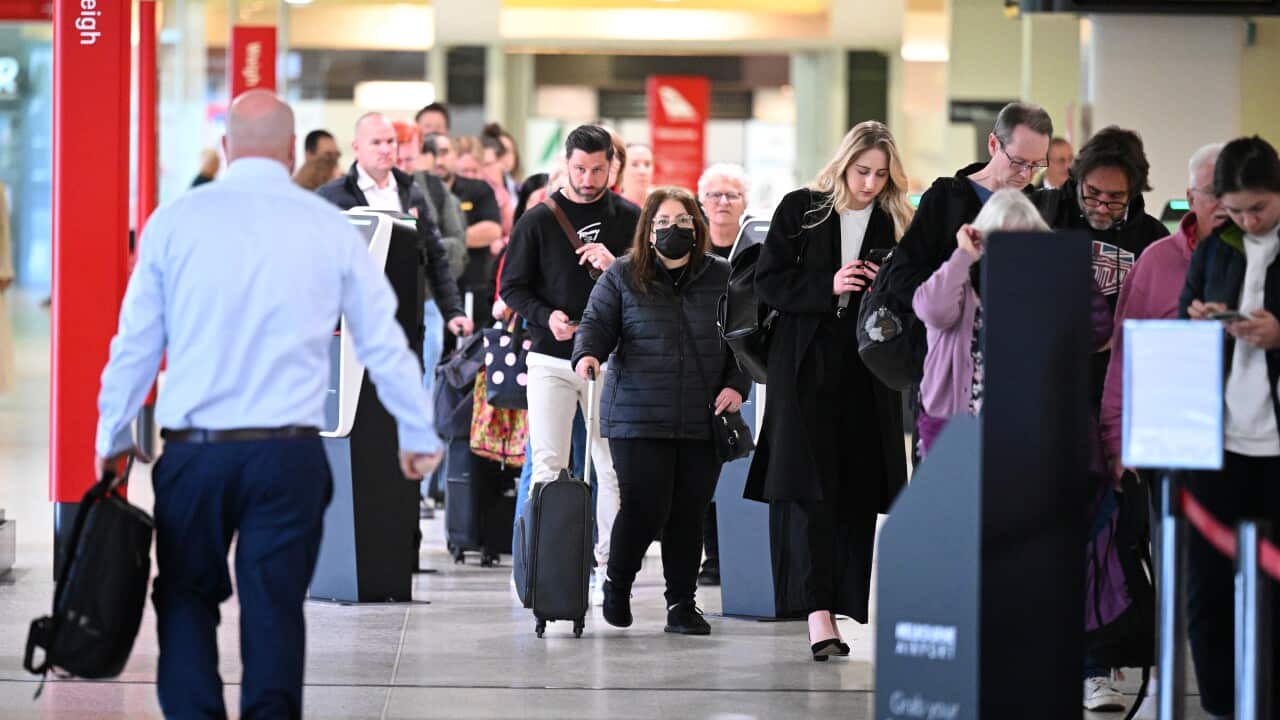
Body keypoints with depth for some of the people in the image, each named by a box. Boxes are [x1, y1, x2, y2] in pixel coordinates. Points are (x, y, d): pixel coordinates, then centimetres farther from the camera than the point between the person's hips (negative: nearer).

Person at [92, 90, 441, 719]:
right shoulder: (330, 227, 3)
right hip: (289, 454, 0)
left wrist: (112, 437, 18)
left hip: (193, 453, 0)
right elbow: (383, 342, 9)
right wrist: (418, 433, 22)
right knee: (275, 608, 6)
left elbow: (136, 341, 5)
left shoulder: (174, 221, 1)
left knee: (187, 599, 12)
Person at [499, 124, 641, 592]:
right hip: (551, 360, -1)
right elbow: (512, 286, 6)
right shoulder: (539, 220, 4)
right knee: (548, 466, -4)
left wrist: (616, 267, -12)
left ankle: (609, 564, 7)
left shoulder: (629, 219, 6)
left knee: (614, 467, 1)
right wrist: (546, 316, -12)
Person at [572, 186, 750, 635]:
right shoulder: (622, 276, 6)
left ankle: (682, 604, 12)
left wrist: (737, 385, 1)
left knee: (690, 513, 1)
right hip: (639, 418, -2)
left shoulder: (722, 277, 10)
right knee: (644, 508, -9)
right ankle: (617, 585, 17)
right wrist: (588, 354, -17)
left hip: (703, 421, 3)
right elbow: (597, 323, 4)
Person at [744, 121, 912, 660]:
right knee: (809, 487, -10)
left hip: (867, 373, 3)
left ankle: (844, 603, 8)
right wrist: (828, 287, -15)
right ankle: (818, 614, -17)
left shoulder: (896, 222, 8)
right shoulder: (801, 209, 1)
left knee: (857, 491, 2)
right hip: (805, 368, -3)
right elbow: (768, 281, -2)